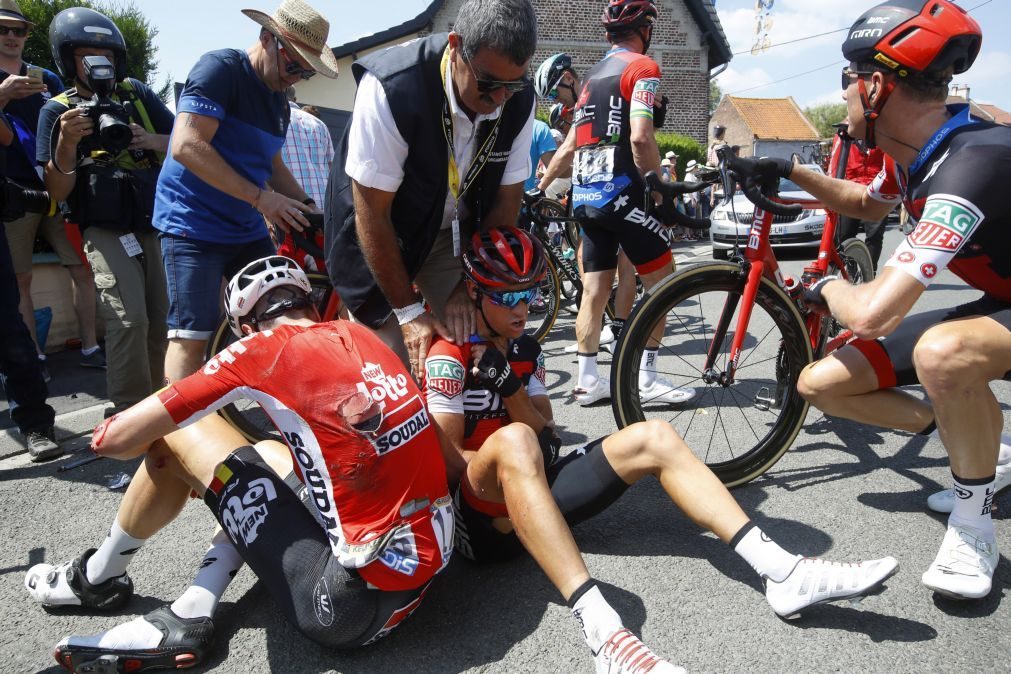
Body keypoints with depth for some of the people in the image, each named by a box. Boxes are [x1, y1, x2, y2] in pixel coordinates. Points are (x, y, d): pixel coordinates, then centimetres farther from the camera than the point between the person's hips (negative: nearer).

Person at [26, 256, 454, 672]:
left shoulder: (264, 348, -9)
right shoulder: (361, 337, 8)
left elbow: (114, 439, -4)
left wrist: (106, 433, 20)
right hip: (431, 566, 7)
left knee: (174, 436, 6)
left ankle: (96, 581, 31)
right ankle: (186, 619, 18)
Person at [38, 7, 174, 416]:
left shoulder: (137, 94, 11)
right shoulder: (58, 111, 4)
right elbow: (57, 193, -1)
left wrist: (152, 140, -11)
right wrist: (67, 143, -18)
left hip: (156, 223, 4)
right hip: (107, 229, -3)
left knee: (158, 322, 4)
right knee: (129, 319, -21)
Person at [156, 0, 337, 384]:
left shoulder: (279, 103, 12)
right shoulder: (220, 68, -13)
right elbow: (186, 146, -24)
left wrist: (306, 207, 4)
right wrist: (259, 197, -25)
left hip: (248, 230, 8)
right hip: (193, 226, -8)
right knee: (192, 337, -11)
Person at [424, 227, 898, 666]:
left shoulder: (524, 350, 13)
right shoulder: (448, 356, -9)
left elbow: (547, 436, 3)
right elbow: (448, 463, -12)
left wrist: (512, 388, -13)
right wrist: (516, 455, -19)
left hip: (534, 490, 7)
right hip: (482, 515, -7)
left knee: (653, 438, -8)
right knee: (514, 442, -41)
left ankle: (781, 573, -19)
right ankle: (598, 626, -53)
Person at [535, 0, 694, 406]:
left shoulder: (593, 76, 20)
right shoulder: (642, 67, -5)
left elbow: (568, 146, 21)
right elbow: (640, 138, -19)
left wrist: (539, 189, 29)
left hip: (585, 196, 8)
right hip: (621, 192, -8)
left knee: (594, 291, 10)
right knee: (662, 279, 4)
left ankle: (587, 379, 14)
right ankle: (646, 377, 4)